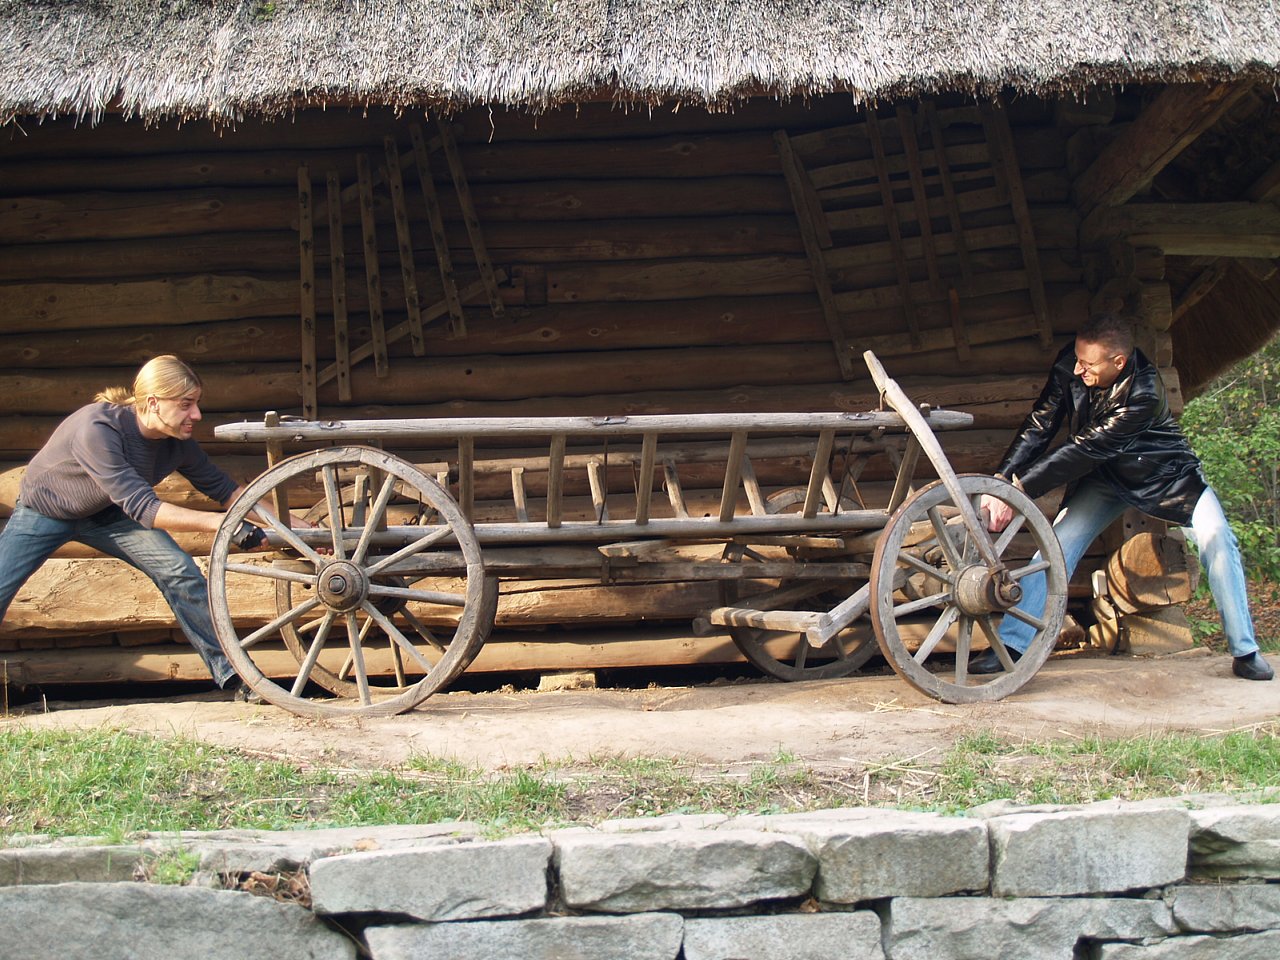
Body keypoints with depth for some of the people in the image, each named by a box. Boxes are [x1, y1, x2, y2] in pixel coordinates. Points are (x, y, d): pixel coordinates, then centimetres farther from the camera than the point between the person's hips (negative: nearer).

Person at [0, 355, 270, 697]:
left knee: (181, 573, -14)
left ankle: (232, 676, -9)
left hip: (106, 515, 4)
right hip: (45, 512, -4)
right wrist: (220, 522, -48)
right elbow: (143, 509, -43)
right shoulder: (96, 428, -39)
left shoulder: (178, 442, -19)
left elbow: (222, 488, -6)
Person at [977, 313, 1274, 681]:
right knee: (1060, 542, -13)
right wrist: (1002, 480, -32)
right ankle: (1012, 644, -14)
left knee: (1216, 538, -20)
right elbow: (1039, 425, -19)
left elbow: (1085, 451, -37)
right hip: (1104, 475, 4)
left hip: (1163, 471, -3)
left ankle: (1245, 651, -9)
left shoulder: (1145, 394, -36)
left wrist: (1020, 489, -38)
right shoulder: (1069, 365, -22)